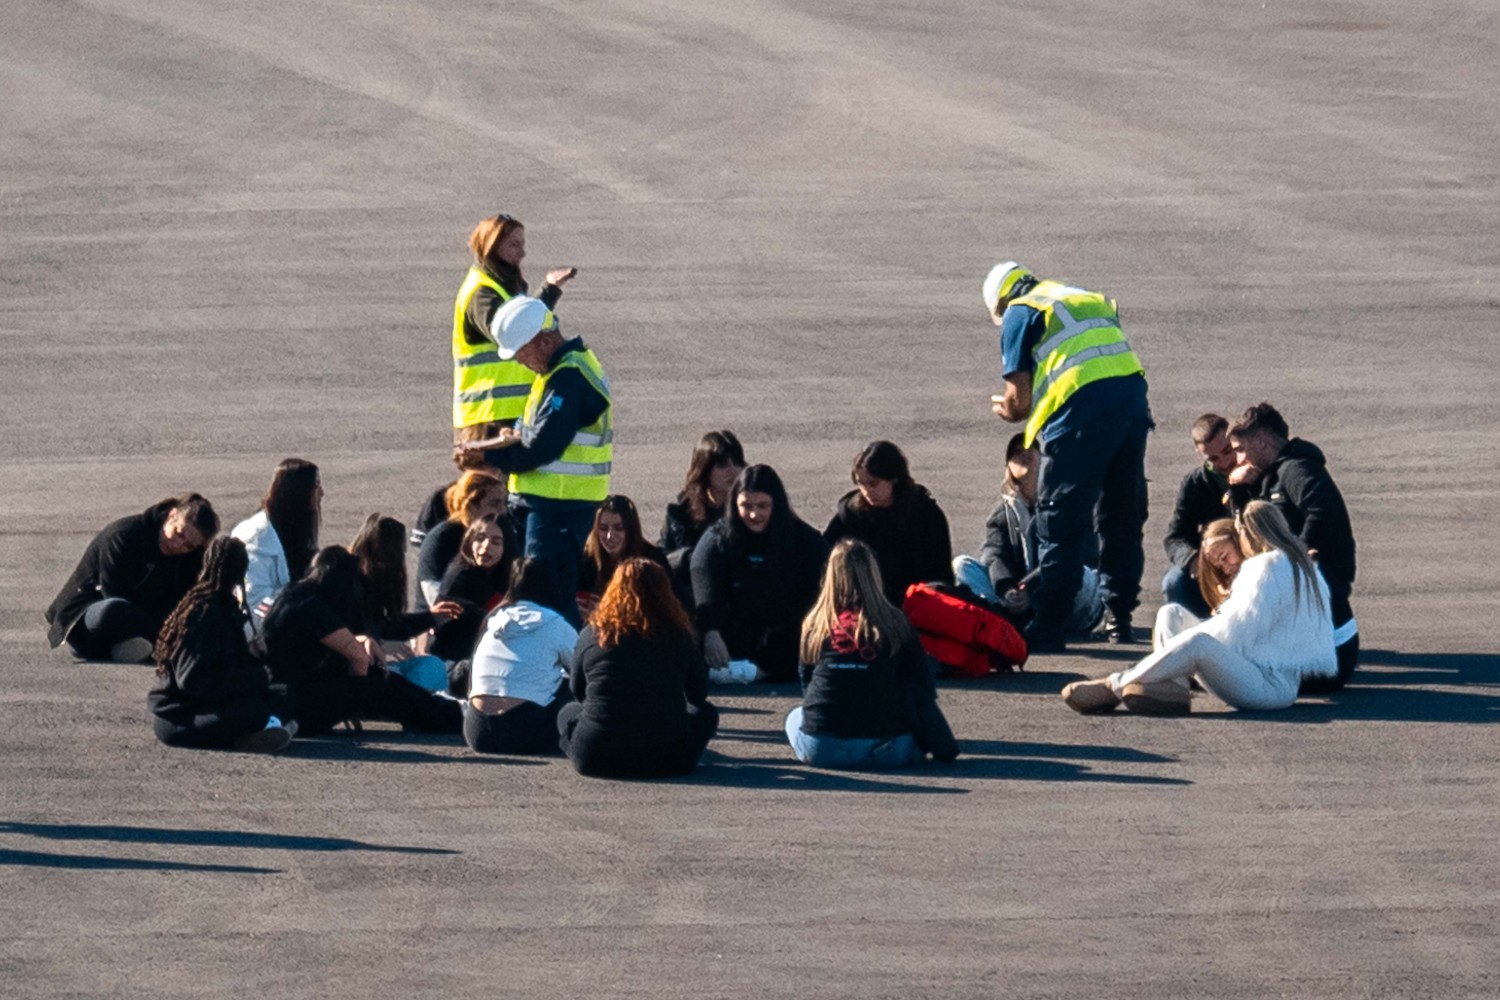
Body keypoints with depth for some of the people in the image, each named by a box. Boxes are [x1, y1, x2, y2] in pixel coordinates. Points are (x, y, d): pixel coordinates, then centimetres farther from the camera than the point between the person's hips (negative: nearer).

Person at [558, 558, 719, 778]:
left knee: (568, 713, 33)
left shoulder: (593, 635, -1)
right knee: (705, 713, 30)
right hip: (666, 758, 0)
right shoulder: (678, 636, -1)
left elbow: (577, 691, 15)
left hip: (595, 758, 0)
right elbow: (699, 694, 13)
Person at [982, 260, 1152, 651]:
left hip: (1081, 413, -6)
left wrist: (1007, 410, 26)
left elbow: (1020, 397, 3)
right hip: (1134, 397, 6)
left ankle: (1047, 629, -2)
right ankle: (1119, 619, 24)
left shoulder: (1019, 314, 9)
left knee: (1060, 526, -2)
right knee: (1121, 520, 18)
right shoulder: (1089, 300, 30)